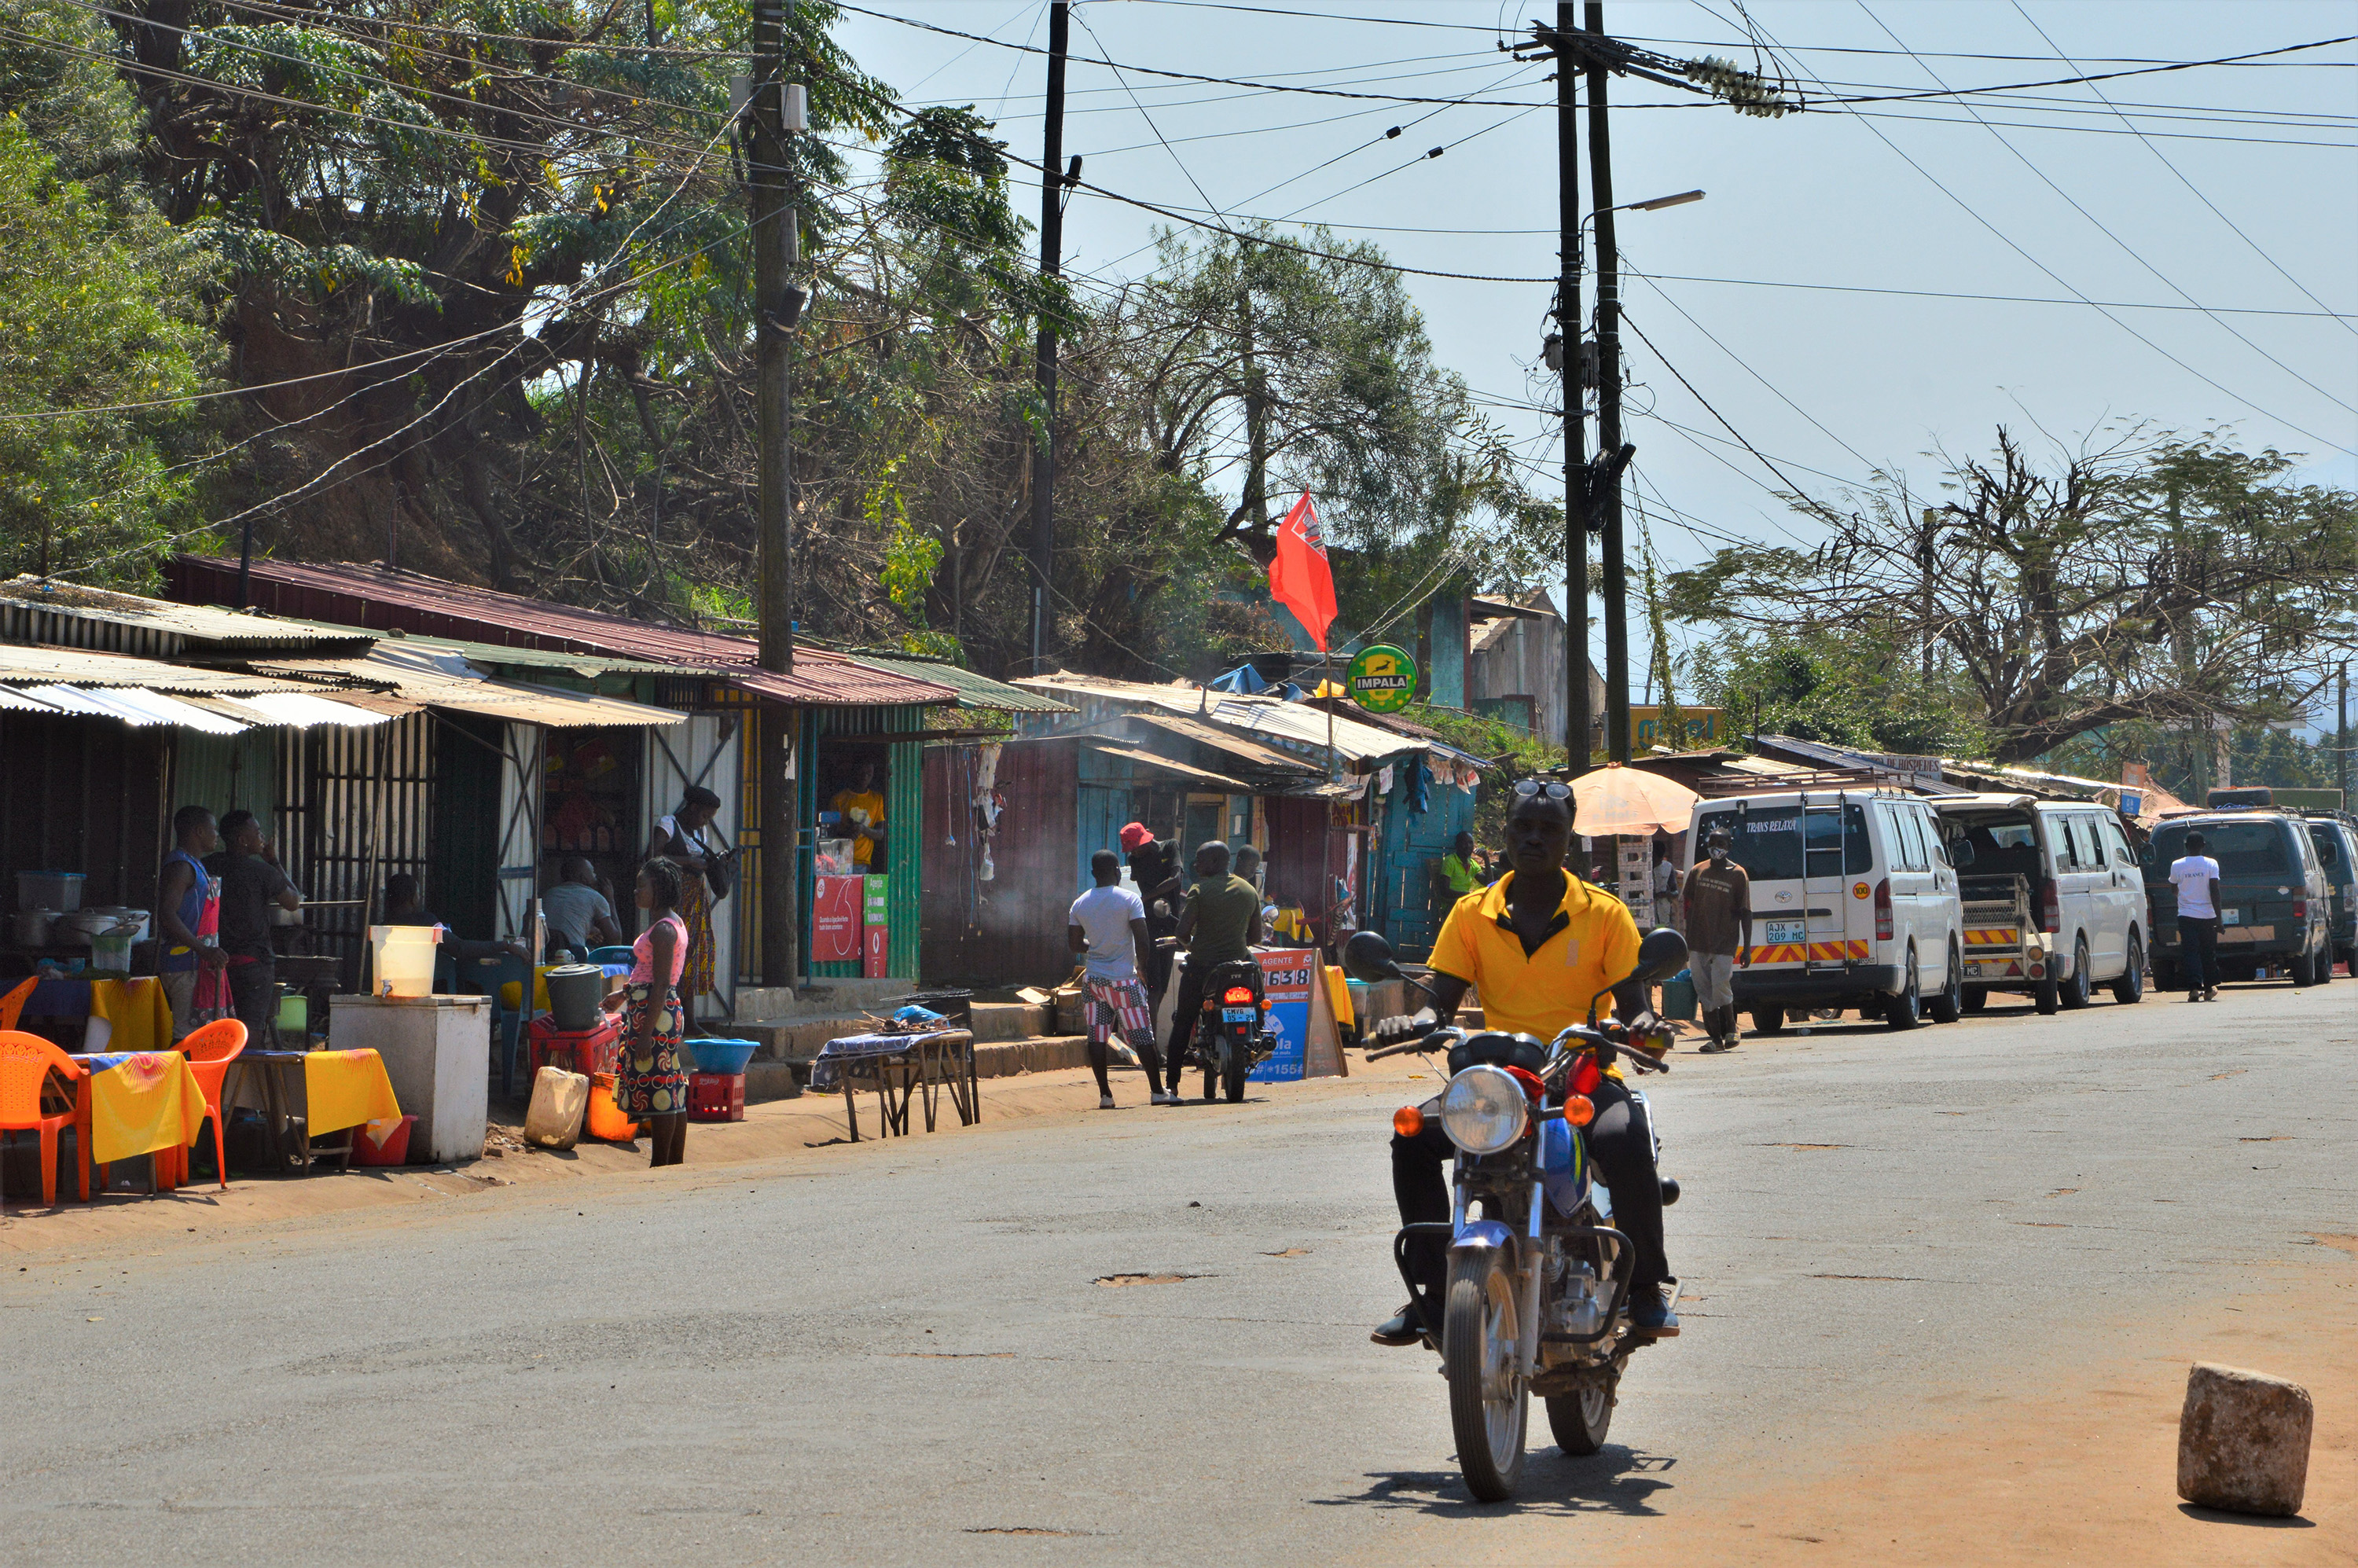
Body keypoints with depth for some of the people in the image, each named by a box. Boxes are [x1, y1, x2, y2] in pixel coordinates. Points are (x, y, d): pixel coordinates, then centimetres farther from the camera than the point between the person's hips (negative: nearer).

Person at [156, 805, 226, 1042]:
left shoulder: (196, 866, 21)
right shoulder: (180, 866, -11)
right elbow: (166, 915, -22)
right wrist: (204, 949, -28)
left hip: (201, 965, 10)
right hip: (185, 966, -10)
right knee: (187, 1033, -13)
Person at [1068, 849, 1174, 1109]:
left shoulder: (1080, 904, 4)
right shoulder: (1130, 899, -9)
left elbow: (1074, 944, 8)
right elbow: (1143, 941, -13)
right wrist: (1142, 967, 2)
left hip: (1093, 978, 4)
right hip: (1124, 979, -4)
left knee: (1097, 1037, 5)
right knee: (1142, 1037, 1)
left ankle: (1105, 1094, 3)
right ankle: (1158, 1091, 1)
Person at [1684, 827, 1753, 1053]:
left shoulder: (1738, 874, 1)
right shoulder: (1697, 872, 11)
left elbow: (1745, 913, 0)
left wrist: (1746, 948, -5)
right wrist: (1687, 943, 14)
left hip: (1725, 943, -4)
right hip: (1699, 944, 4)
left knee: (1721, 988, -12)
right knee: (1704, 994, 2)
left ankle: (1731, 1029, 10)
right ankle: (1715, 1038, 9)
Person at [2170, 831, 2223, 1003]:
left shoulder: (2177, 865, 0)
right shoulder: (2211, 864, -5)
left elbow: (2173, 888, 14)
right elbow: (2214, 892, -10)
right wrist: (2219, 916, -8)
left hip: (2186, 916, 0)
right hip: (2207, 916, 0)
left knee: (2192, 952, -3)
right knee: (2208, 952, 12)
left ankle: (2194, 987, -19)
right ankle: (2209, 989, 20)